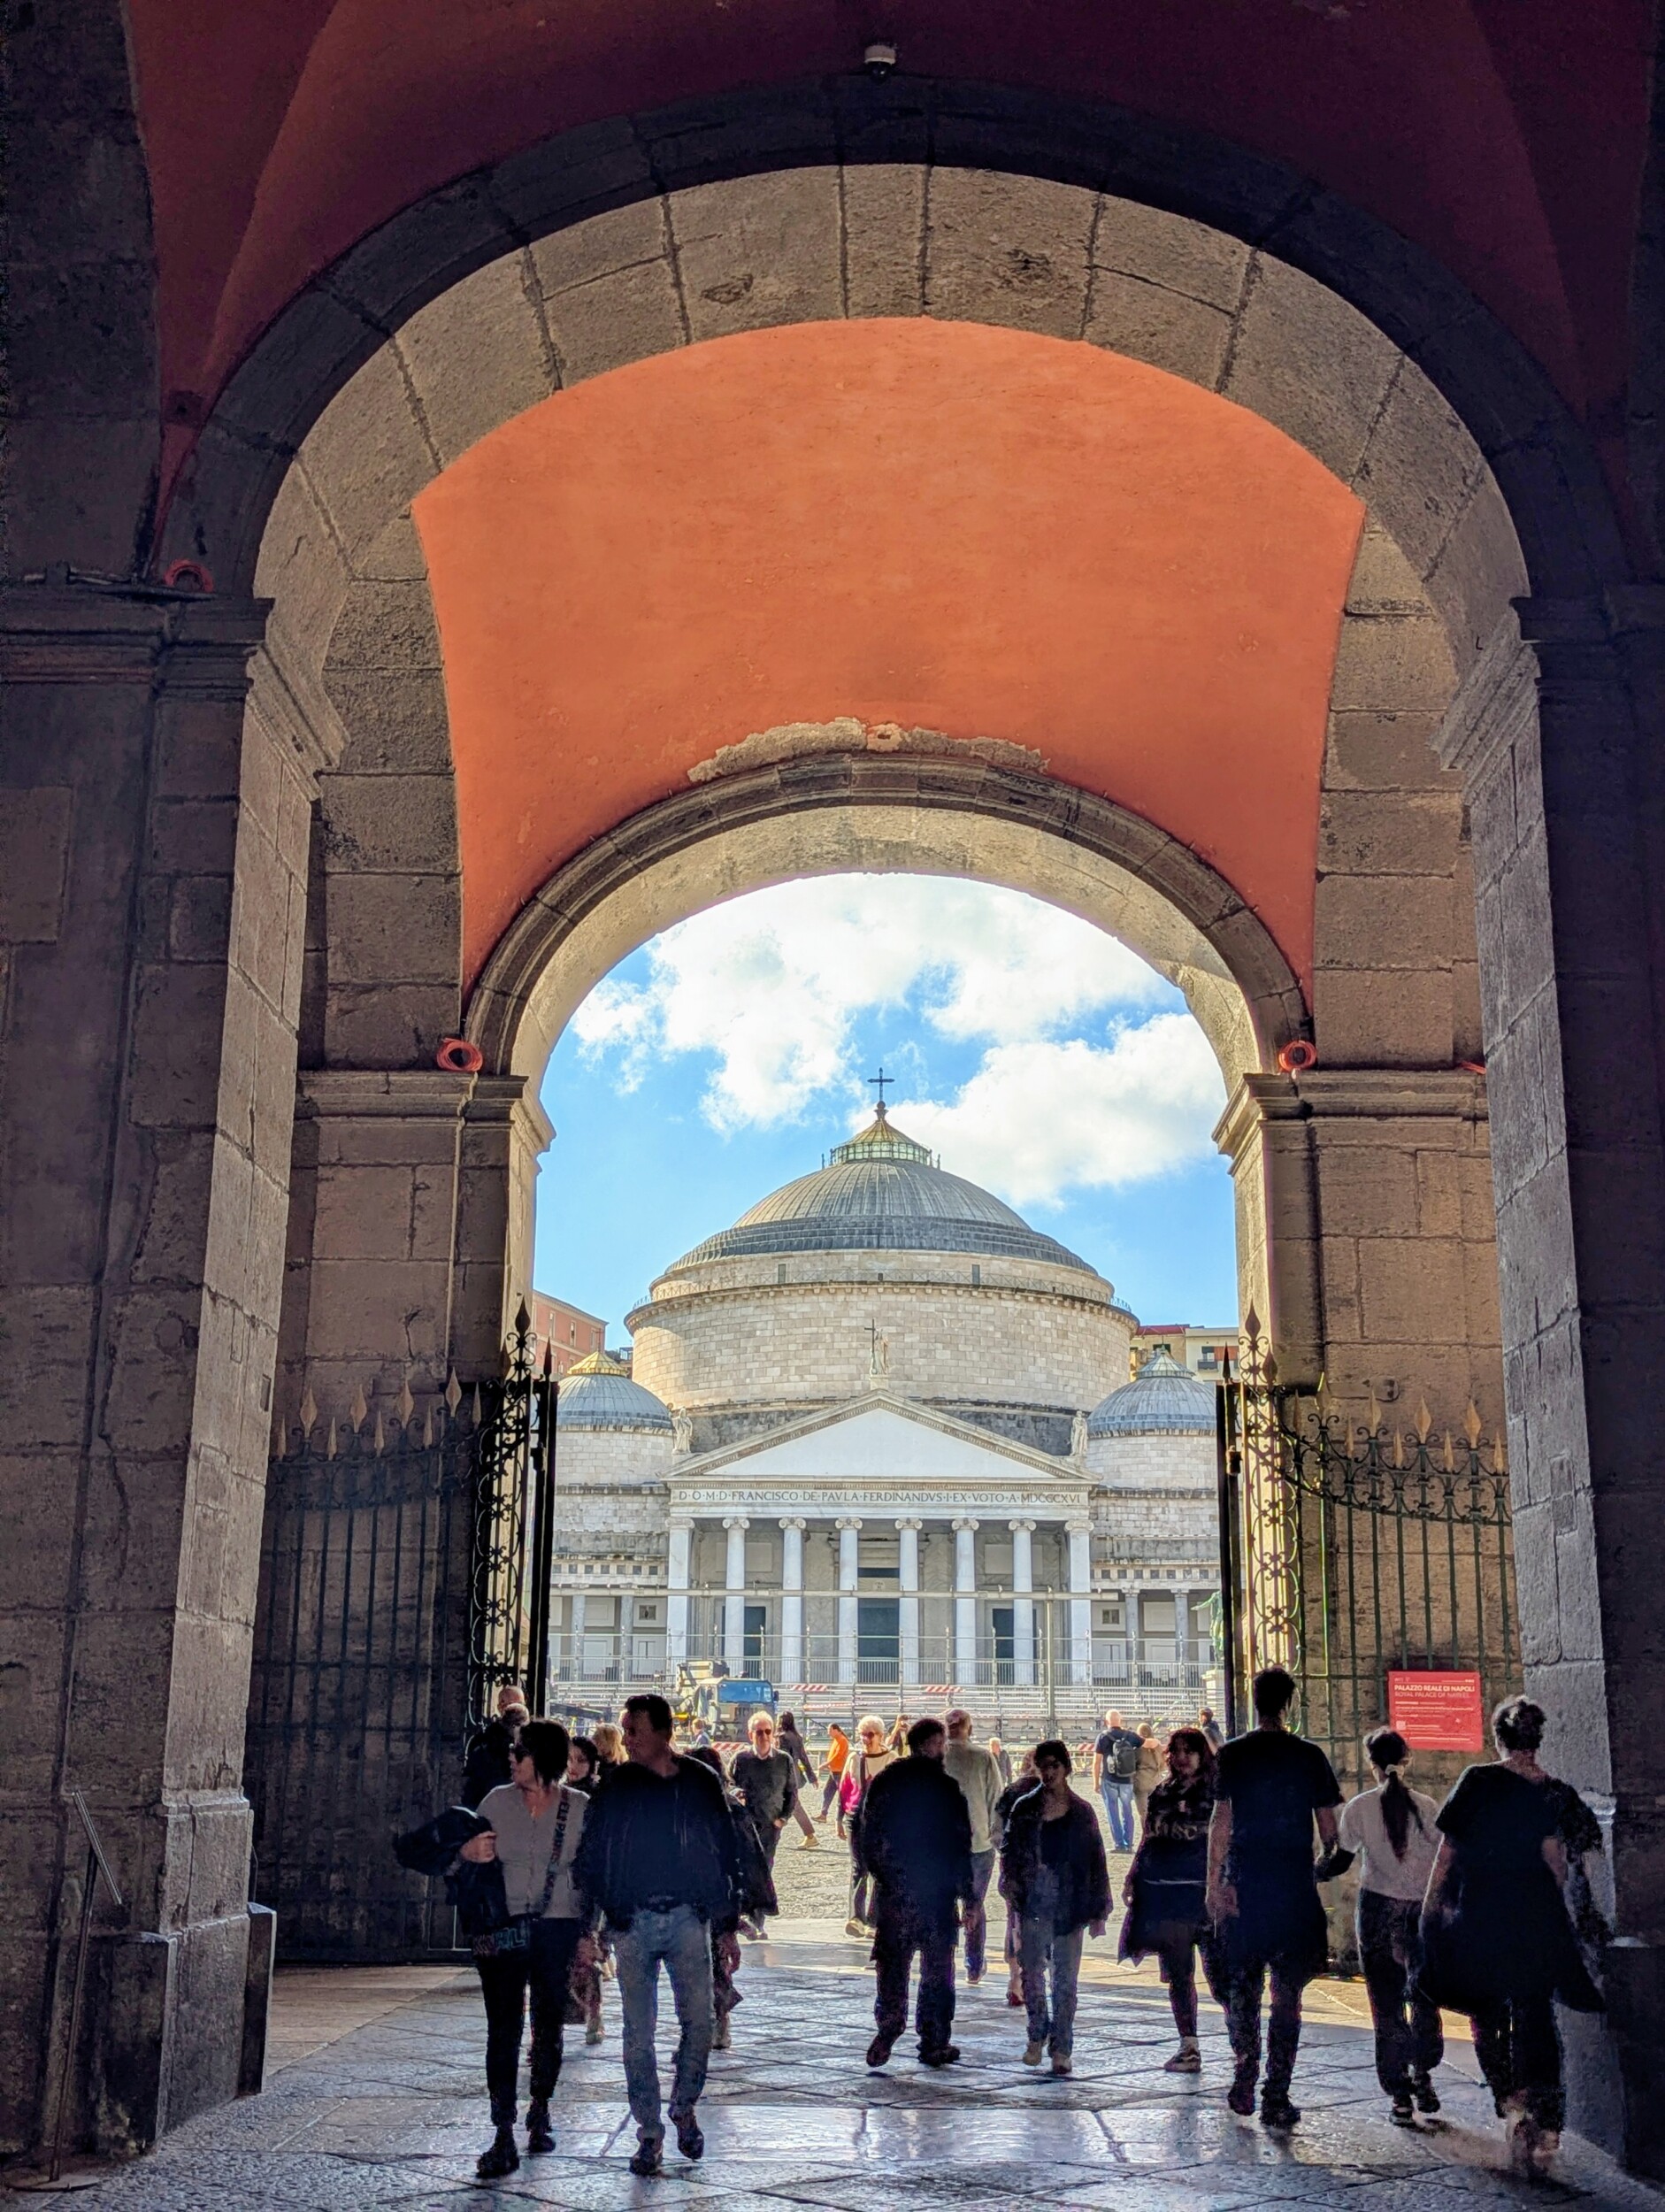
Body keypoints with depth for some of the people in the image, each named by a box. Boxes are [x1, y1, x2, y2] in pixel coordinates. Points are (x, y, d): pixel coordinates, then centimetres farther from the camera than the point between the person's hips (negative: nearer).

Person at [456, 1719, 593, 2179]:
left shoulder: (579, 1808, -1)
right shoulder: (498, 1800, 1)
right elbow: (470, 1850, 11)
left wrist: (587, 1933, 1)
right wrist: (467, 1852, -13)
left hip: (557, 1929, 0)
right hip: (502, 1927, 0)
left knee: (548, 2026, 11)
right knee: (503, 2029, -6)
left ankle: (540, 2113, 33)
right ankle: (503, 2138, -5)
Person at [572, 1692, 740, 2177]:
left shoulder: (701, 1782, 2)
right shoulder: (616, 1786, 2)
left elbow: (726, 1850, 8)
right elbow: (590, 1855, 6)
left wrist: (726, 1916, 4)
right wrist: (603, 1907, -5)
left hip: (688, 1917, 0)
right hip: (633, 1921, 0)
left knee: (699, 2022, -4)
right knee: (639, 2032, 2)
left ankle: (684, 2108, 20)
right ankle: (649, 2133, 13)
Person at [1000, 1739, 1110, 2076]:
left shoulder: (1082, 1812, 4)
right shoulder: (1025, 1808, 5)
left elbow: (1096, 1861, 6)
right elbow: (1009, 1851, 6)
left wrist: (1099, 1910, 4)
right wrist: (1011, 1891, -8)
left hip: (1070, 1905, 0)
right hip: (1033, 1903, 0)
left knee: (1066, 1978, 1)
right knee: (1031, 1972, 1)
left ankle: (1062, 2048, 9)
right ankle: (1037, 2035, 22)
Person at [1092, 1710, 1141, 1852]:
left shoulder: (1104, 1736, -9)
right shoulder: (1130, 1735, 0)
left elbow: (1096, 1762, -9)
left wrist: (1096, 1782, -1)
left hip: (1109, 1781, -3)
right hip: (1127, 1781, 3)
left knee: (1113, 1813, 5)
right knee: (1127, 1812, 14)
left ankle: (1119, 1844, 1)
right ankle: (1128, 1844, 14)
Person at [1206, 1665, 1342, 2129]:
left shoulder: (1232, 1754, -3)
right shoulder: (1310, 1756, 0)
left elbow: (1221, 1820, -7)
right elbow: (1329, 1827, 2)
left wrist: (1214, 1882, -6)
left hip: (1243, 1887, 0)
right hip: (1296, 1890, 0)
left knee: (1241, 1988, 15)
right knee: (1287, 1995, 5)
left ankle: (1245, 2081, 12)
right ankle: (1276, 2098, 3)